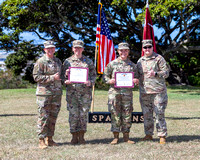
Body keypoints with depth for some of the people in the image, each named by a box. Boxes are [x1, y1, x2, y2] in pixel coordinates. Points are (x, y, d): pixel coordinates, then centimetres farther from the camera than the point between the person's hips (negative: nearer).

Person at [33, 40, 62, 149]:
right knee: (43, 117, -5)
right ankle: (42, 140, -1)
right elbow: (36, 77, -12)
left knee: (53, 117, 9)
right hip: (44, 93, -6)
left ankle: (49, 139, 17)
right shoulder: (40, 61, -4)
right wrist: (52, 78, -16)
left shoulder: (58, 61, 16)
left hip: (56, 93, 6)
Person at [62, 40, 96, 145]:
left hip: (85, 92, 0)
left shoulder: (88, 61, 10)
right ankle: (74, 136, 10)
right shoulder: (67, 61, 9)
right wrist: (66, 80, -11)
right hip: (72, 92, 0)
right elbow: (63, 76, 12)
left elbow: (93, 75, 10)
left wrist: (90, 82, -10)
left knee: (83, 114, 2)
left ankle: (81, 136, 13)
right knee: (73, 114, 0)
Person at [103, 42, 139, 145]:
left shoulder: (132, 65, 13)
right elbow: (105, 76, 9)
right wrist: (109, 81, -12)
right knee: (115, 114, 0)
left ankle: (126, 137, 12)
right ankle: (116, 137, 8)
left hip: (127, 93, 2)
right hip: (114, 92, -2)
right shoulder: (112, 64, 7)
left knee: (127, 115, 3)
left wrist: (136, 80, -5)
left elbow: (136, 78, 18)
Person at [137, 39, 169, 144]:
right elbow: (138, 75, 24)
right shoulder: (140, 61, 15)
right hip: (144, 92, 5)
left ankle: (162, 136, 2)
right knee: (147, 114, 9)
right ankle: (148, 134, 20)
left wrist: (155, 74, -19)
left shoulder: (159, 58, 0)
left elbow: (166, 72, -4)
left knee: (159, 114, -4)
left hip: (158, 91, -5)